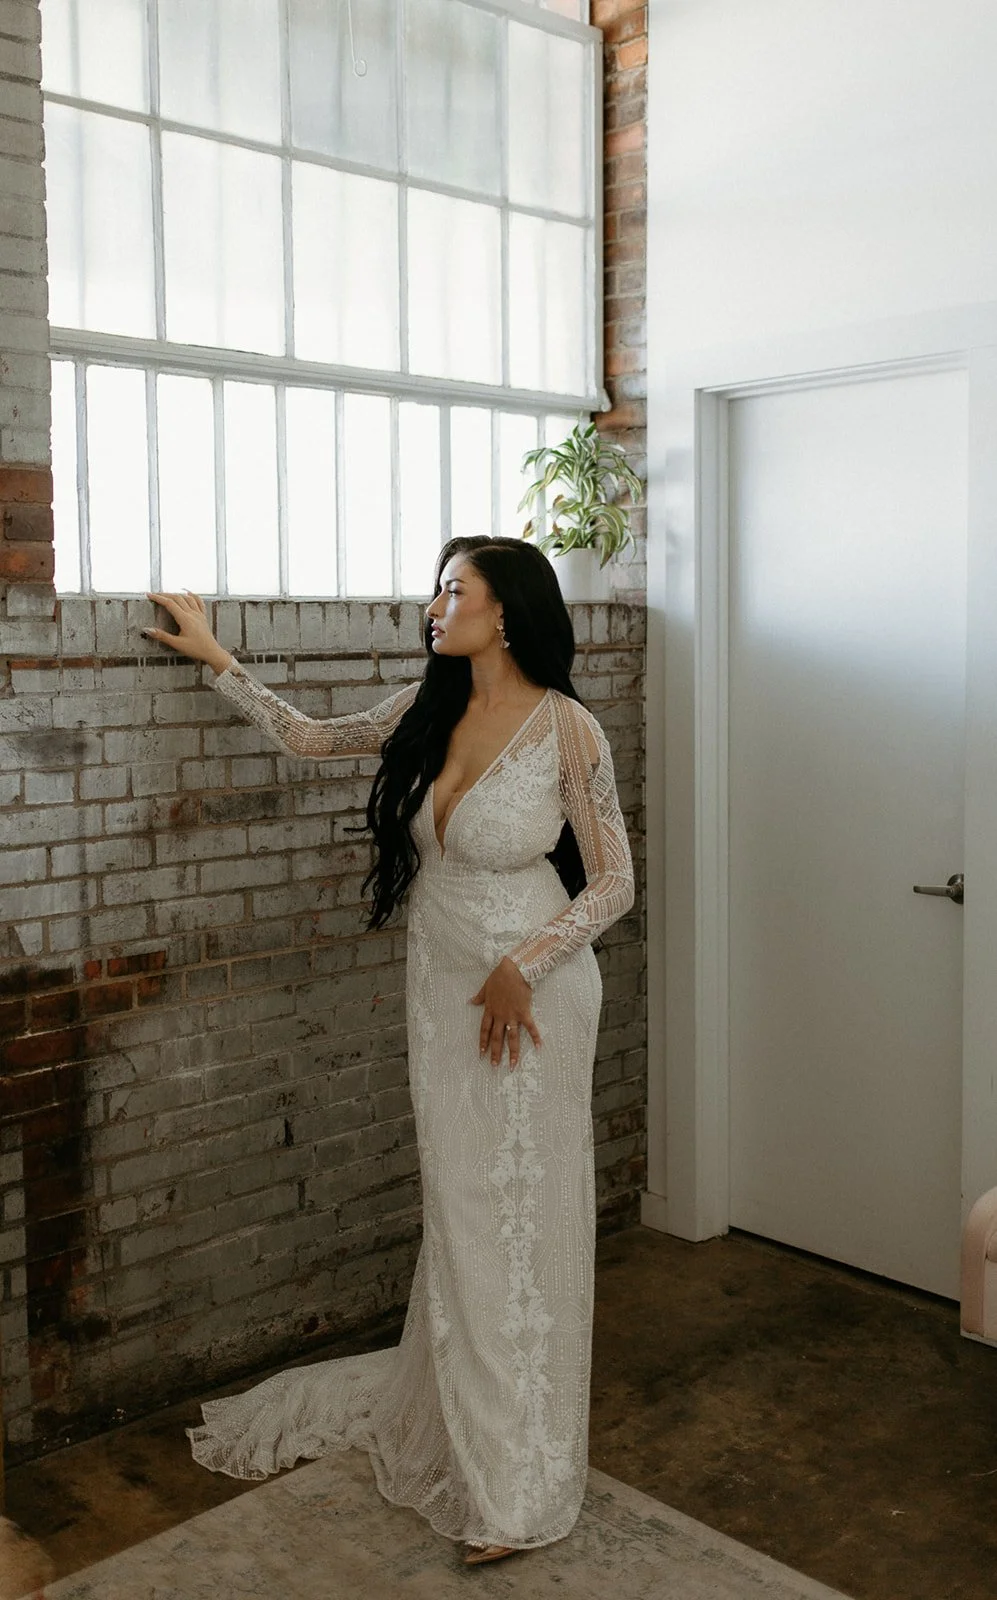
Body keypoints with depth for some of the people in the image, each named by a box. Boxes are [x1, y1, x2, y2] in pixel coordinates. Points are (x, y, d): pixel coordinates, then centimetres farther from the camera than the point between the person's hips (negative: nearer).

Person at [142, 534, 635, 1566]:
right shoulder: (426, 710, 3)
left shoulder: (566, 729, -13)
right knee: (457, 1210, 14)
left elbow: (613, 881, -8)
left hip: (531, 997, -5)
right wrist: (218, 660, 19)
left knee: (520, 1216, 3)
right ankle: (463, 1431, 34)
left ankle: (519, 1487, 19)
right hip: (440, 994, 5)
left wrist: (523, 968, -16)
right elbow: (307, 738, 18)